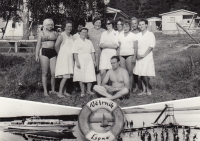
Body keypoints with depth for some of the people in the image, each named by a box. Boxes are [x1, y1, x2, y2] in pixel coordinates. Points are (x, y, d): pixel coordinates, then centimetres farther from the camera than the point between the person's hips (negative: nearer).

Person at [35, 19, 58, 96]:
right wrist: (37, 55, -3)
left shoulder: (55, 33, 15)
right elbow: (38, 45, 6)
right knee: (45, 73, -1)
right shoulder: (41, 33, 9)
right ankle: (45, 91, 4)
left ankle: (53, 90, 9)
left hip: (53, 53, 2)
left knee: (54, 72, -3)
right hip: (44, 52, -2)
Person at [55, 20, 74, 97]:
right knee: (65, 76, -13)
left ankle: (64, 91, 16)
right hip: (63, 58, -7)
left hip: (70, 58, 7)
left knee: (67, 76, 7)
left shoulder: (71, 36, 14)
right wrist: (60, 53, -3)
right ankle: (60, 92, -6)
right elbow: (56, 45, -16)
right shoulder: (62, 35, -9)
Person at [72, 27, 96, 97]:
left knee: (90, 76, -3)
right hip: (80, 60, -4)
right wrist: (77, 62, -13)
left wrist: (94, 60, 7)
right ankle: (82, 91, 3)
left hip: (89, 60, 4)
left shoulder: (89, 42, 19)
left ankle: (89, 90, 6)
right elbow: (75, 53, -4)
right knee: (81, 76, -4)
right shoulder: (76, 42, 4)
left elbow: (92, 52, 17)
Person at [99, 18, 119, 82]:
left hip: (112, 54, -3)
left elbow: (115, 46, -8)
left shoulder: (116, 33, 3)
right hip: (104, 53, 4)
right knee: (102, 72, -6)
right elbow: (101, 45, 7)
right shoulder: (104, 33, 16)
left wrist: (106, 45, -5)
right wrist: (111, 45, -8)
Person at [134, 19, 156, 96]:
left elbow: (151, 46, -10)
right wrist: (137, 54, -7)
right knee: (141, 74, 4)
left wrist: (143, 55, -16)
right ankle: (144, 90, 12)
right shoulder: (138, 35, 12)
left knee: (145, 74, -11)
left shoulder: (150, 34, -3)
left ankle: (148, 89, 5)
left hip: (147, 57, -5)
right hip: (139, 57, 5)